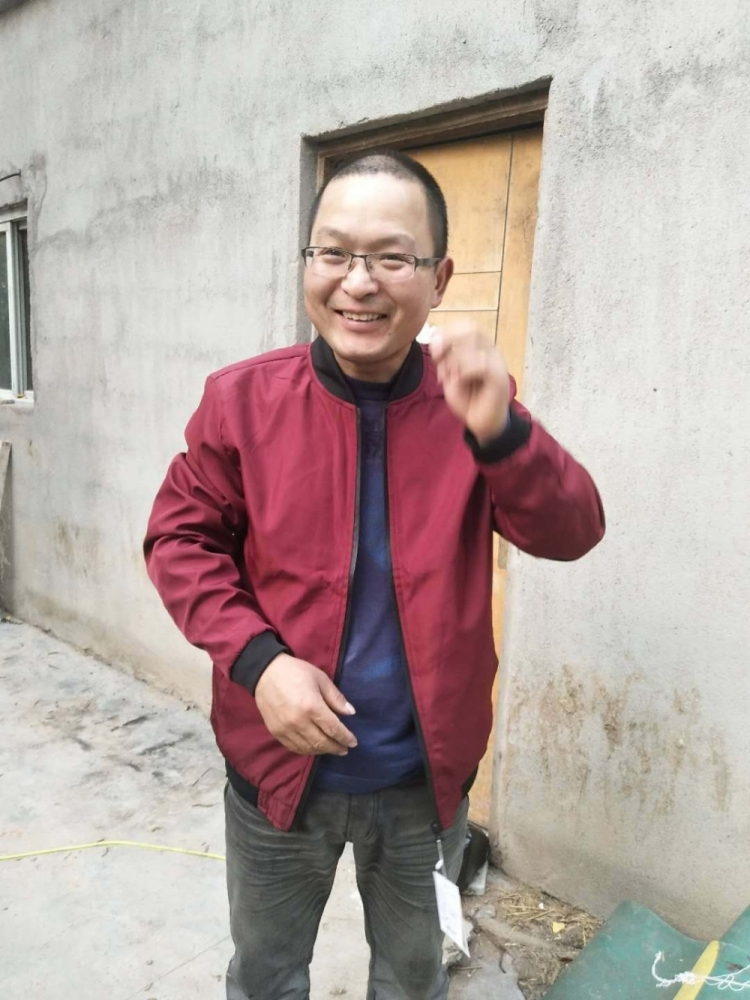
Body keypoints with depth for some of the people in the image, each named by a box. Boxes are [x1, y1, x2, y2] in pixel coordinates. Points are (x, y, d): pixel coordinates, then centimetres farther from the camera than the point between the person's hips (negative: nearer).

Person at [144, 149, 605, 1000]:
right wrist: (256, 659, -19)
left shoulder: (471, 402, -9)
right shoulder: (242, 398, -11)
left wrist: (499, 434, -35)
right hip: (280, 760, 0)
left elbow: (570, 536, -15)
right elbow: (180, 539, -5)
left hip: (427, 773, 1)